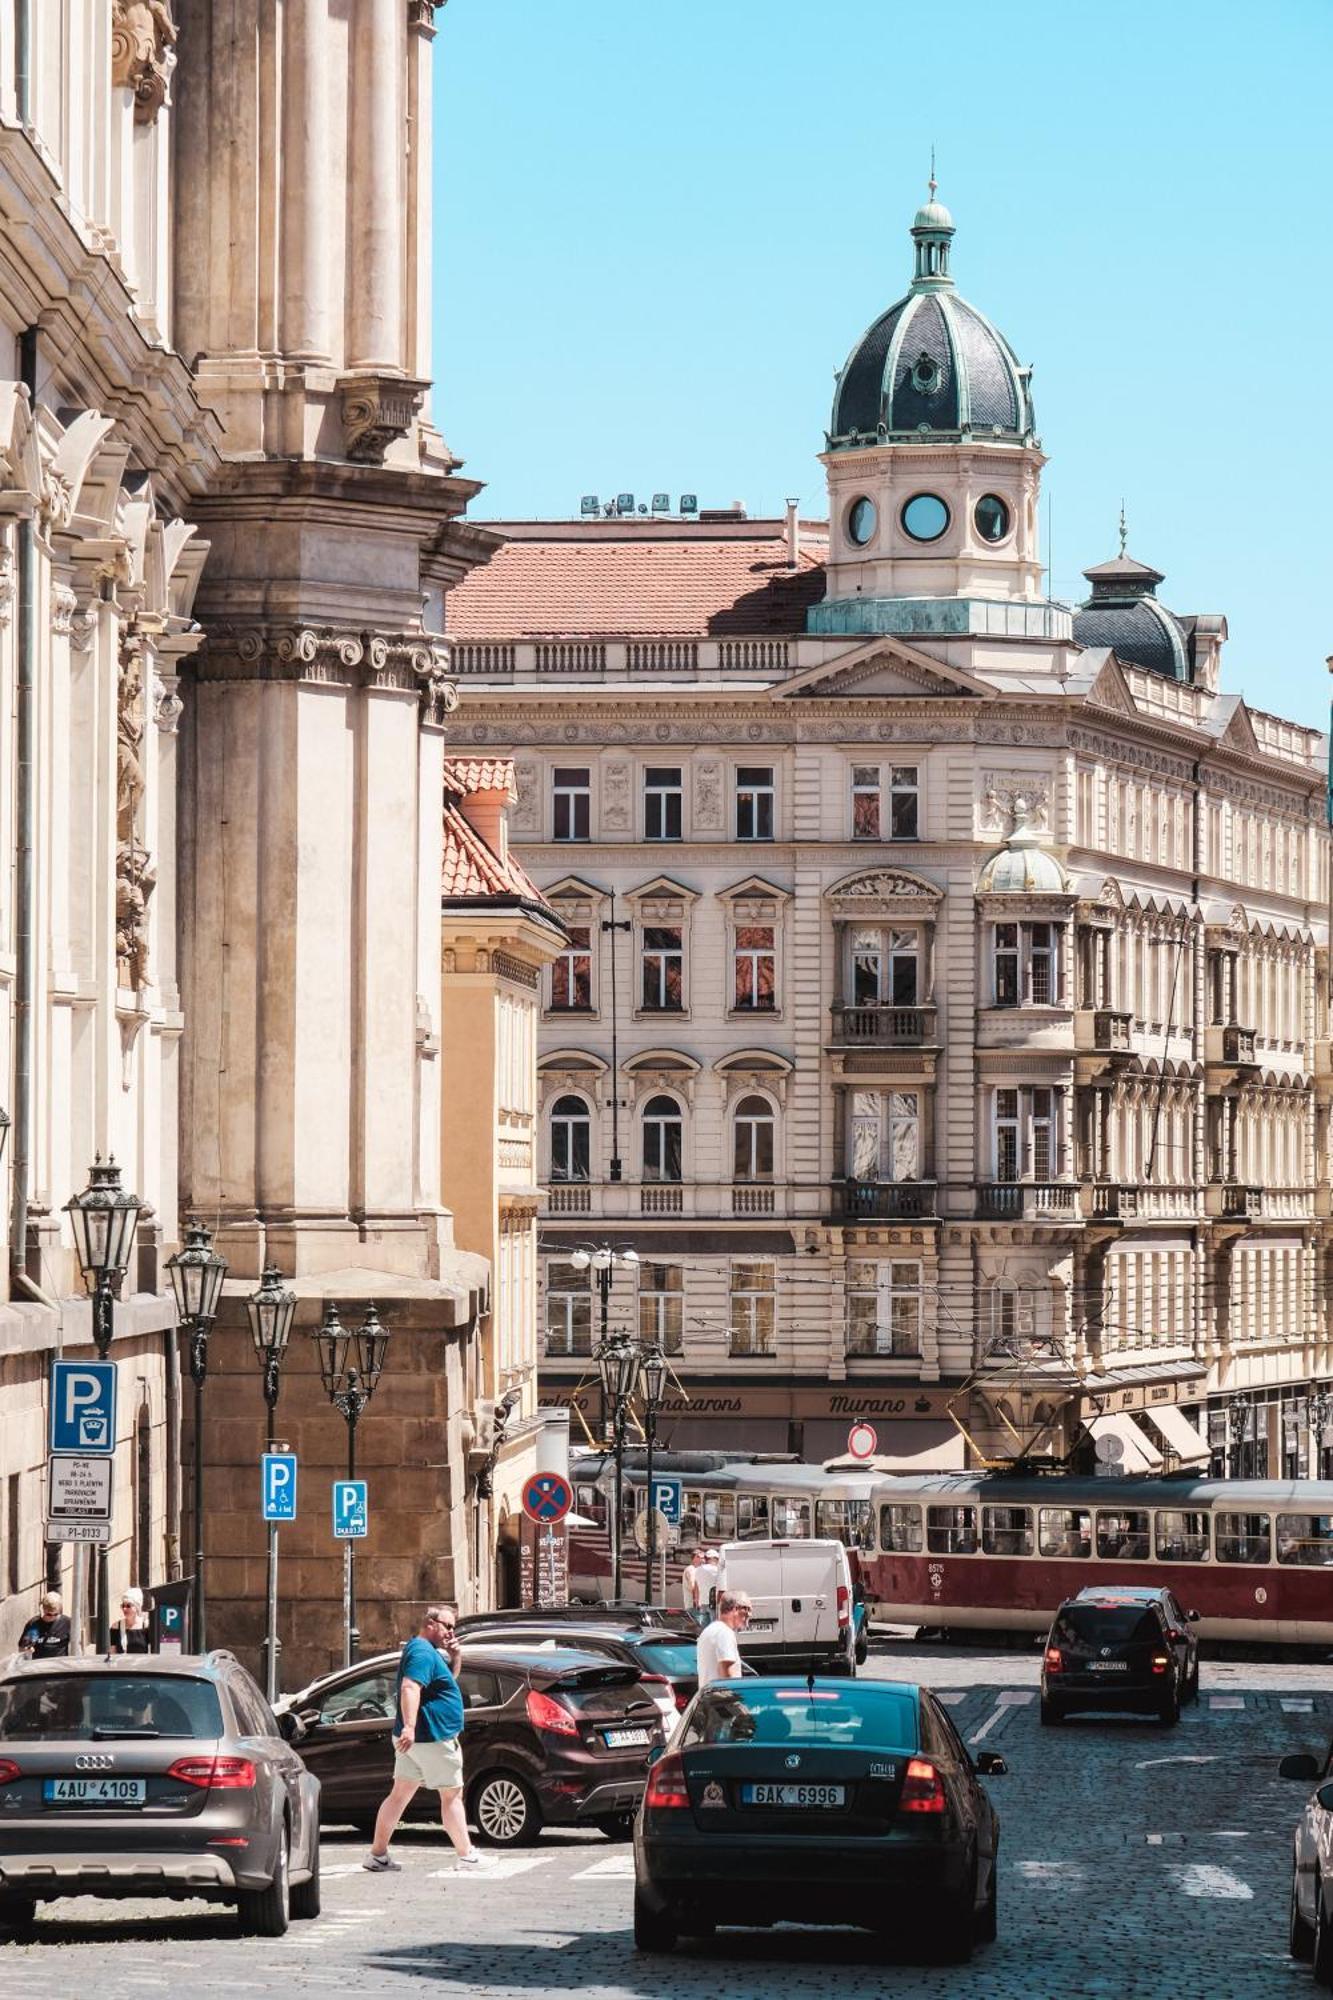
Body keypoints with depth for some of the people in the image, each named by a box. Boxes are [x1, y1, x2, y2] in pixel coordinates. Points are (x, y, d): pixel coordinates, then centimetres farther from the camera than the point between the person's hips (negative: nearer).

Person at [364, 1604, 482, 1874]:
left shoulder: (420, 1650, 16)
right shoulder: (424, 1653, -17)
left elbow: (448, 1677, 30)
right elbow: (410, 1688, -32)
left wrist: (455, 1657, 8)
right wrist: (409, 1726, -42)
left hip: (412, 1739, 10)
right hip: (432, 1738, -10)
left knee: (399, 1794, 8)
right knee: (452, 1795, 1)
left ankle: (377, 1855, 7)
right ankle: (466, 1856, 6)